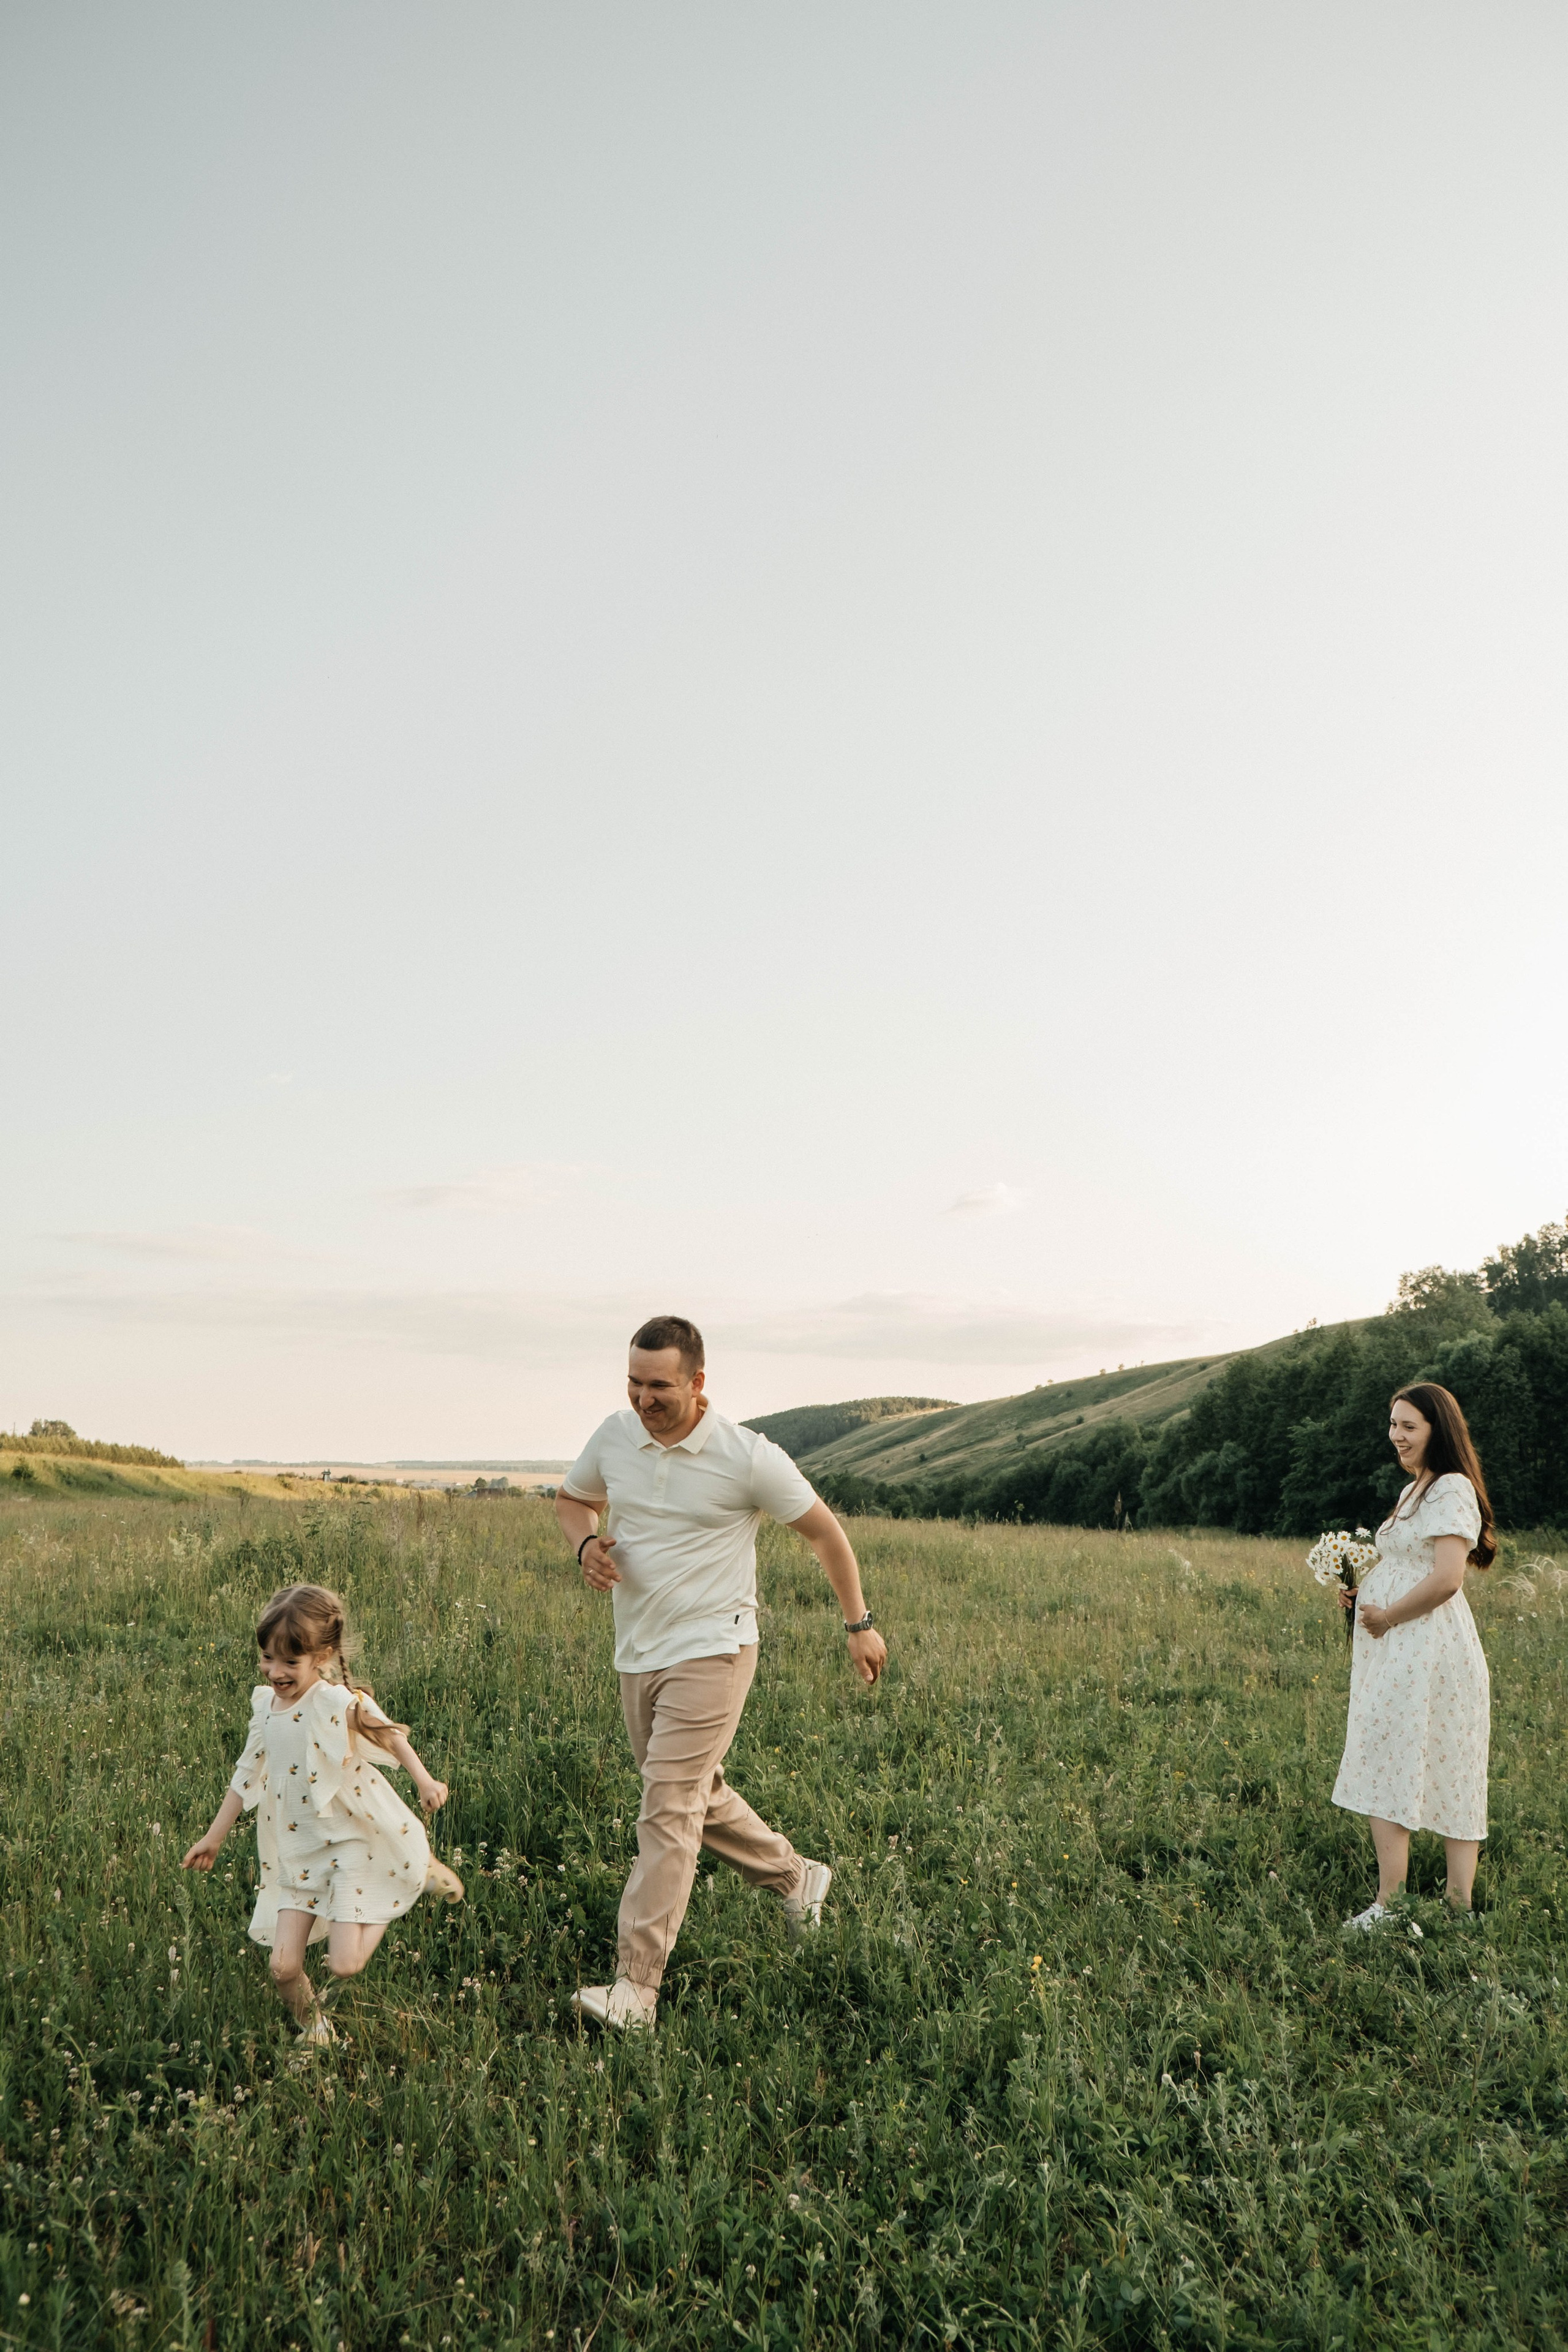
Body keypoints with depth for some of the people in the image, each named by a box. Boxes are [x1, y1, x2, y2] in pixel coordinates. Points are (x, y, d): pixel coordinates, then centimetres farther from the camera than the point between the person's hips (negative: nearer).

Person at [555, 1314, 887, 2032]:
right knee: (696, 1795, 19)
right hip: (637, 1655, 6)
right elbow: (571, 1498, 17)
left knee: (668, 1811, -11)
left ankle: (635, 1988, -6)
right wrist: (587, 1543, -7)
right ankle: (797, 1878, 41)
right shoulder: (614, 1437, -3)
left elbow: (824, 1531, -3)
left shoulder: (749, 1458, -16)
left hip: (710, 1654, -6)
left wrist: (859, 1623, 3)